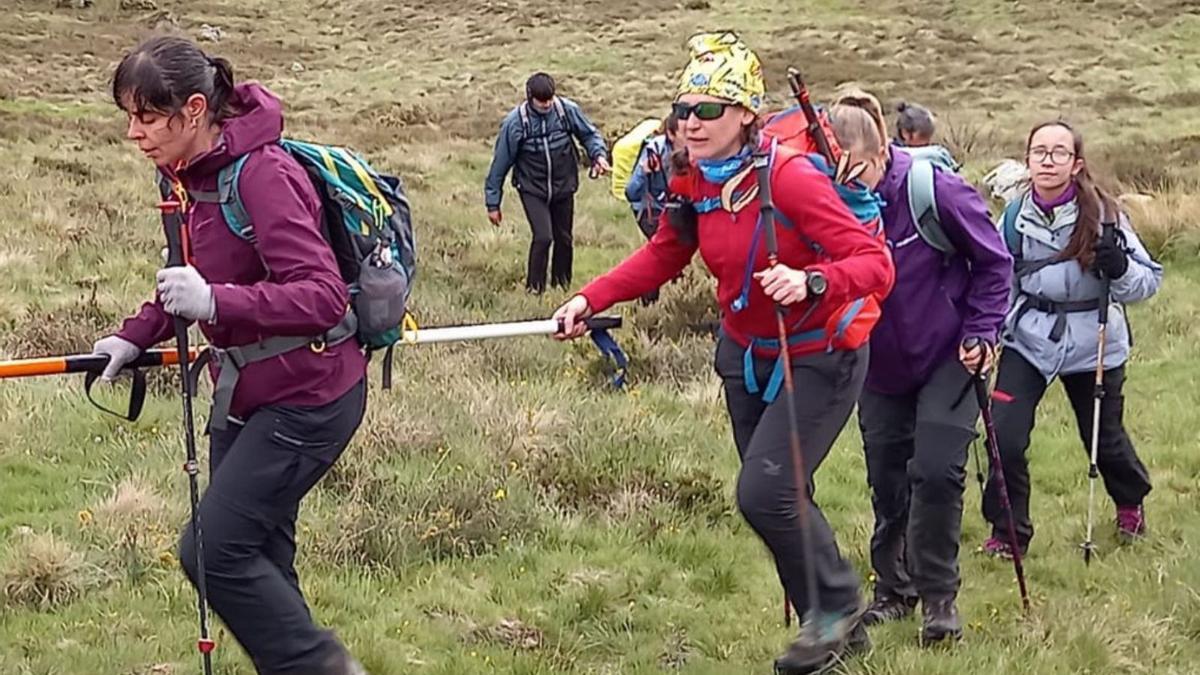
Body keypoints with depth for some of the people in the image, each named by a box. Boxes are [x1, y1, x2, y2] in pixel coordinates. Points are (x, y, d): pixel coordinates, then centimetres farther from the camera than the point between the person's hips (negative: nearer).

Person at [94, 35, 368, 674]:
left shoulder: (262, 174, -24)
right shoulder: (193, 174, 4)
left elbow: (324, 297, -31)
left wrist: (216, 303, -39)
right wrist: (136, 335, 9)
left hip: (306, 399, -9)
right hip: (248, 395, 9)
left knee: (213, 550, -11)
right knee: (258, 561, 12)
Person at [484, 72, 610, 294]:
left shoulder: (568, 110, -13)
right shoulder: (515, 121, -18)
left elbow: (589, 134, 6)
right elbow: (500, 163, -10)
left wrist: (599, 155, -17)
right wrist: (493, 203, -5)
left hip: (563, 186, 3)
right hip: (532, 190, -3)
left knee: (564, 238, 12)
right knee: (543, 237, -17)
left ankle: (562, 283, 33)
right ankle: (534, 287, 0)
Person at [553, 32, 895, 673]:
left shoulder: (791, 179, -27)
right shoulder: (691, 181, -6)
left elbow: (875, 263, -30)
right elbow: (660, 257, 9)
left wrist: (811, 283, -47)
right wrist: (589, 299, -2)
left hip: (818, 356, -7)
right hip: (745, 351, 7)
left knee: (764, 493, -17)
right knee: (776, 499, 12)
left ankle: (836, 607, 8)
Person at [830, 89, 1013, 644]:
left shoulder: (936, 191, -23)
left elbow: (993, 262, -9)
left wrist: (980, 332, -11)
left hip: (947, 358, -4)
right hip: (880, 366, 4)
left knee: (936, 470, -13)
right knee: (887, 479, 10)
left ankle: (938, 596, 2)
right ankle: (892, 589, 27)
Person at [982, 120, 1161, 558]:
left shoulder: (1102, 213, -13)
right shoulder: (1016, 216, -3)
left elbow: (1148, 279, -11)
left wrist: (1120, 268, -32)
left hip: (1092, 342, -2)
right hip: (1028, 339, 2)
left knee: (1104, 437, 15)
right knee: (1005, 438, -12)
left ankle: (1131, 502, 47)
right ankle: (1008, 532, 7)